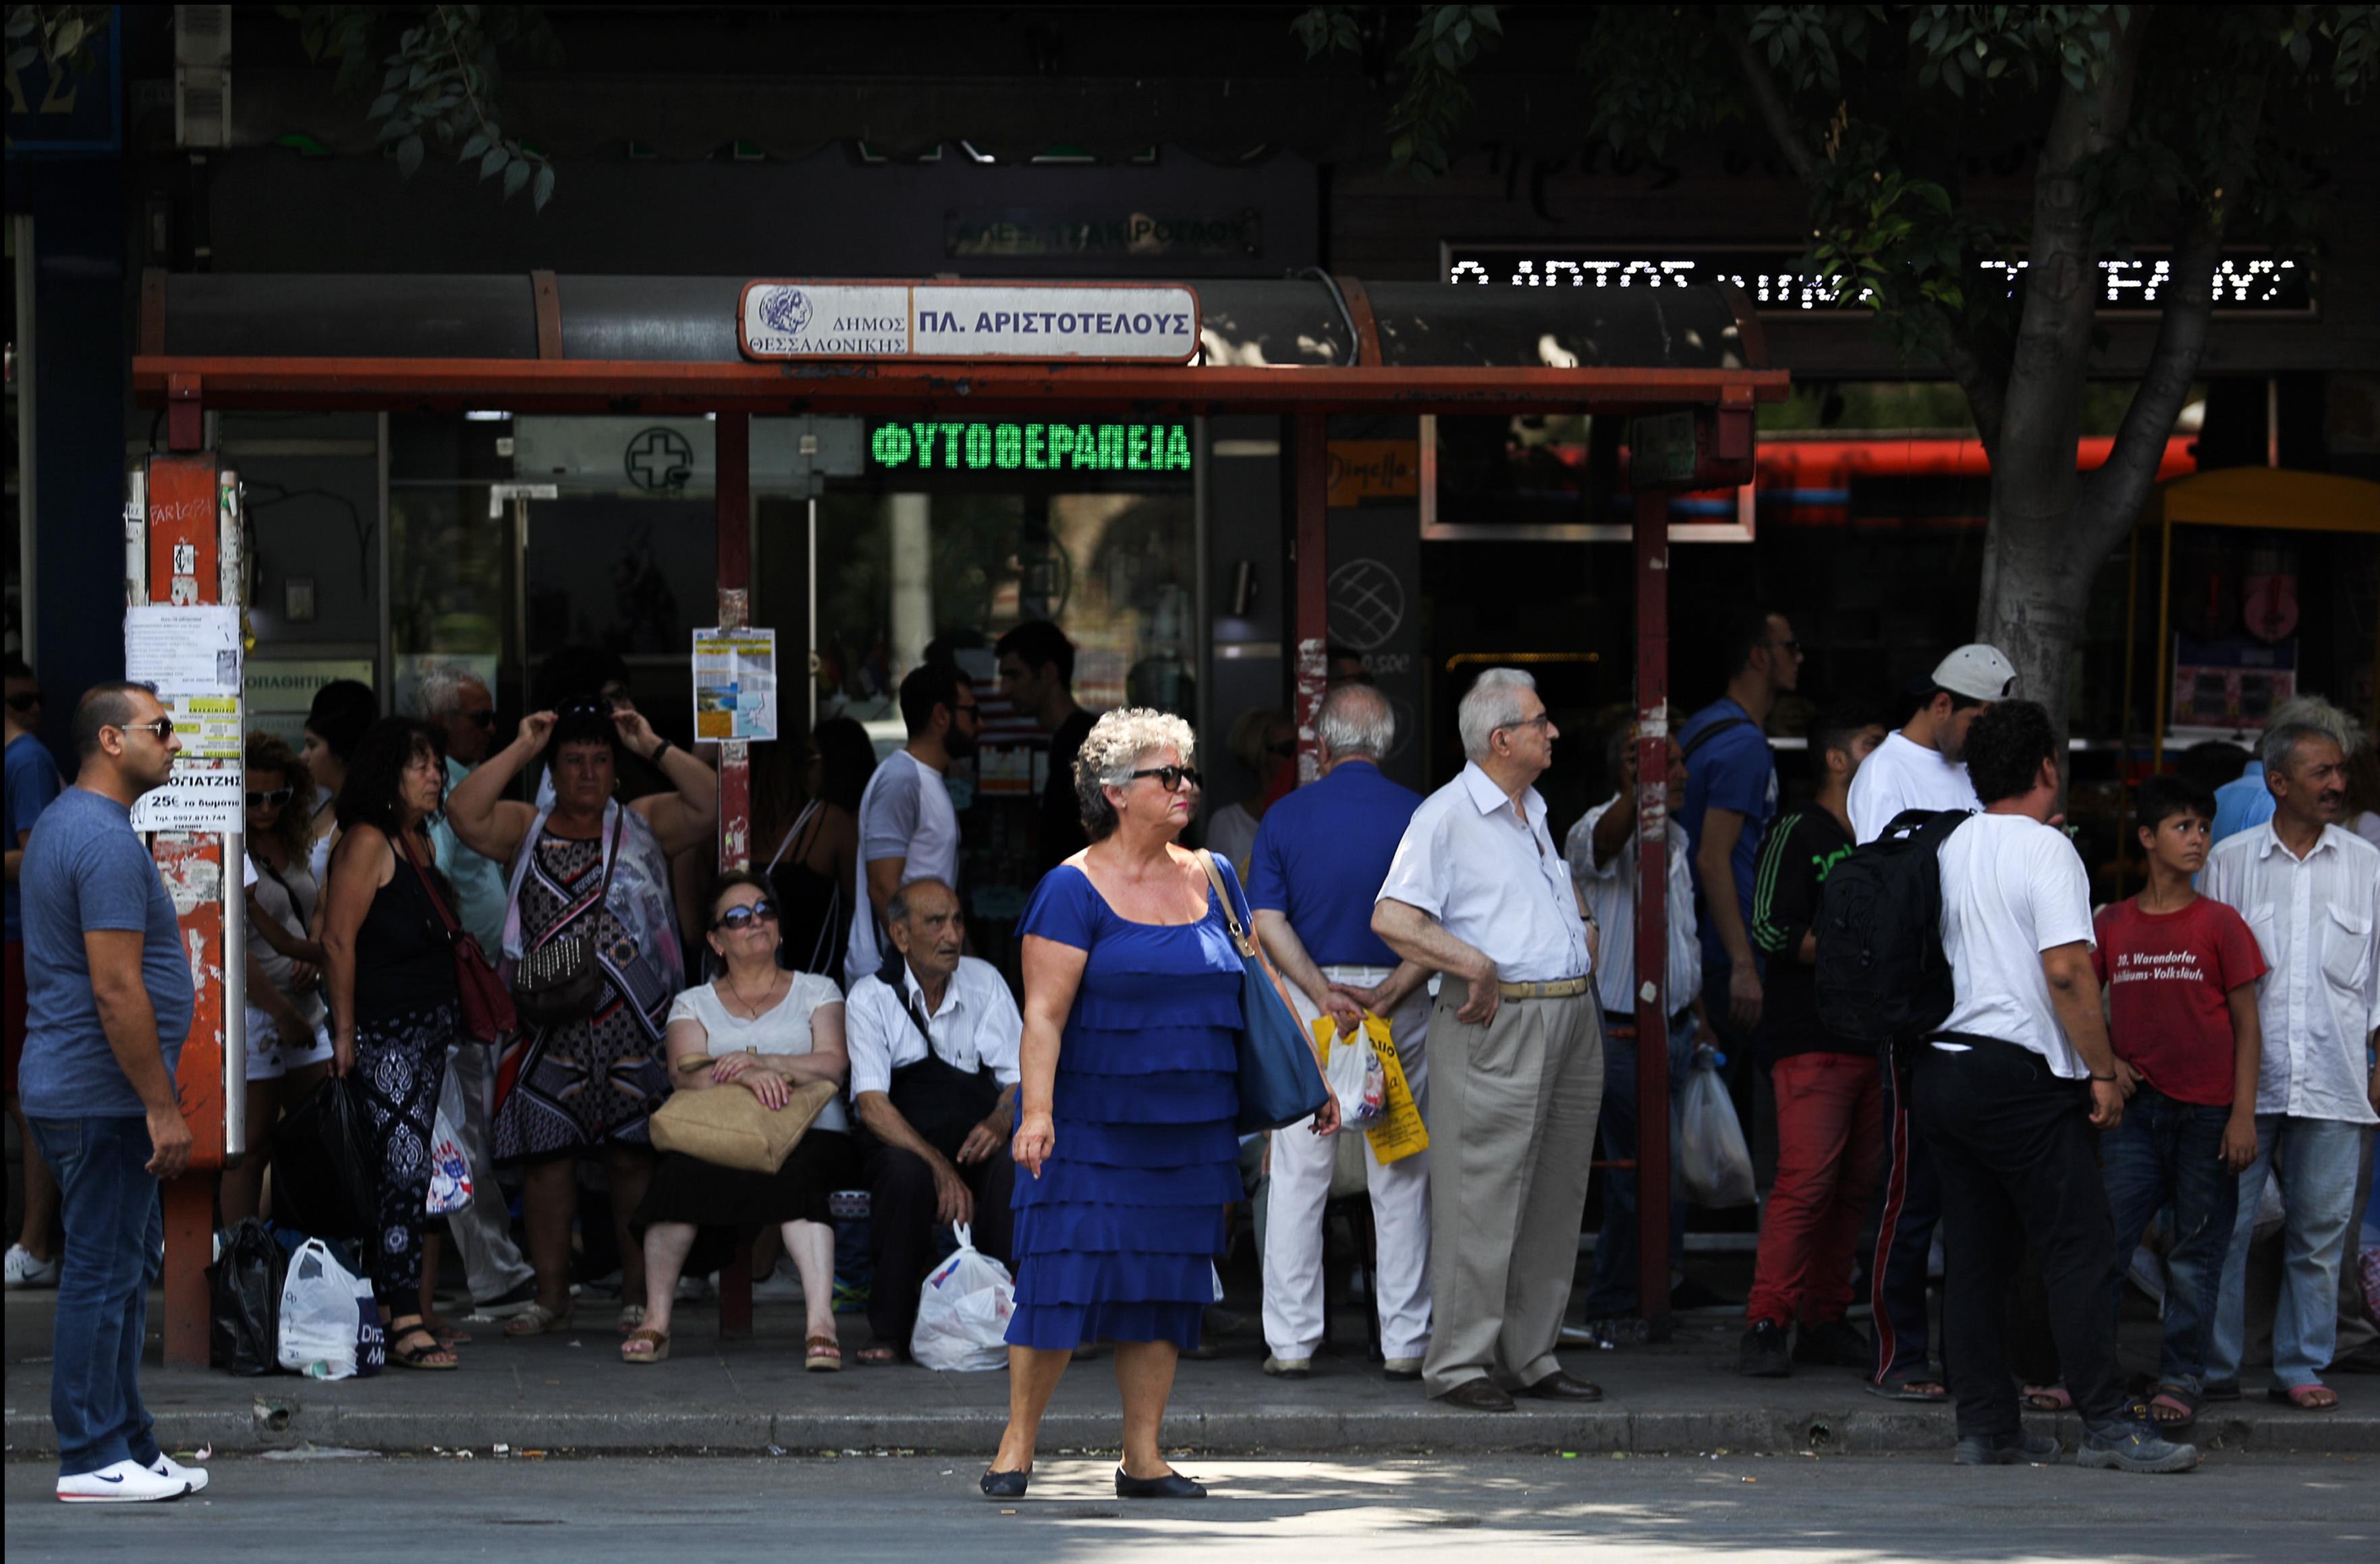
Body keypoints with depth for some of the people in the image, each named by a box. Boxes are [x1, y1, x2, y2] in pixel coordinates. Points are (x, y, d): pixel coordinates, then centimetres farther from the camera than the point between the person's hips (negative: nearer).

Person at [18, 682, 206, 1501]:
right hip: (105, 1096, -10)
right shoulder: (106, 840, -19)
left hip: (68, 1089, 10)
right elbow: (116, 988, -23)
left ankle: (128, 1447, 18)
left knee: (120, 1267, 14)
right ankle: (94, 1461, -2)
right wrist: (163, 1107, -19)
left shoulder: (59, 826, 15)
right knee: (102, 1275, -5)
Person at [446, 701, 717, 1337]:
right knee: (547, 1158, 1)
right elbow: (464, 814, -4)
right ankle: (551, 1296, 8)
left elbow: (711, 808, -2)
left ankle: (638, 1297, 3)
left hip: (633, 1028, -1)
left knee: (633, 1160, -2)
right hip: (549, 1029, 1)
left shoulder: (644, 824, 12)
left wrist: (654, 747, -3)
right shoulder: (525, 828, 13)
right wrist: (520, 748, -3)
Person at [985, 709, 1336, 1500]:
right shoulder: (1074, 888, -7)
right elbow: (1044, 1012, -13)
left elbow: (1259, 982, 19)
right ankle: (1017, 1443, 2)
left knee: (1166, 1286, 6)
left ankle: (1143, 1458, 11)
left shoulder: (1212, 878, 11)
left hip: (1189, 1130, 5)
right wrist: (1037, 1110, -24)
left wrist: (1308, 1077, 16)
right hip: (1091, 1127, -5)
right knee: (1065, 1277, -9)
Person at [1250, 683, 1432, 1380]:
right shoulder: (1418, 817, -3)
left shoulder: (1286, 817, 0)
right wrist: (1389, 994, -12)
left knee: (1299, 1173, 6)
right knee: (1402, 1178, 6)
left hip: (1310, 1000, 0)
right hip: (1400, 1004, 0)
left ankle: (1291, 1340, 6)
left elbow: (1268, 923, -8)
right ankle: (1405, 1341, 6)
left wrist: (1326, 995, -12)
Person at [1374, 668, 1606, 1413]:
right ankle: (1460, 1362, -5)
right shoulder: (1445, 816, -7)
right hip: (1497, 1019, -8)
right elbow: (1392, 919, -17)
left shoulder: (1533, 812, 19)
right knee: (1483, 1197, -8)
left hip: (1570, 1021, 8)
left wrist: (1583, 935, 20)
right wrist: (1475, 967, -18)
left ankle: (1531, 1356, 15)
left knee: (1554, 1201, 9)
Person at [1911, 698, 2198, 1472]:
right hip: (2019, 1074, -8)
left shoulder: (1950, 849, 13)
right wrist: (2104, 1072, -11)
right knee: (2078, 1249, -6)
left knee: (1974, 1255, 8)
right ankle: (2108, 1422, -9)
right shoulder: (2045, 850, -9)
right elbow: (2067, 972, -18)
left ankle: (1985, 1425, 8)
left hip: (1942, 1063, 8)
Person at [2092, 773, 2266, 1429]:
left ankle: (2181, 1376, 10)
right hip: (2136, 1106, 2)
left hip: (2206, 1111, -2)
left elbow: (2247, 1025, 0)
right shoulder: (2113, 924, 6)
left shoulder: (2219, 925, 0)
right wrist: (2107, 1060, 3)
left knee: (2197, 1248, 2)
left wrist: (2243, 1114, -6)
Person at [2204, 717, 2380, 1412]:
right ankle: (2213, 1365, 7)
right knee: (2225, 1223, -2)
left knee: (2321, 1226, 2)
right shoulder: (2229, 861, 6)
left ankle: (2302, 1367, 11)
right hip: (2242, 1075, -1)